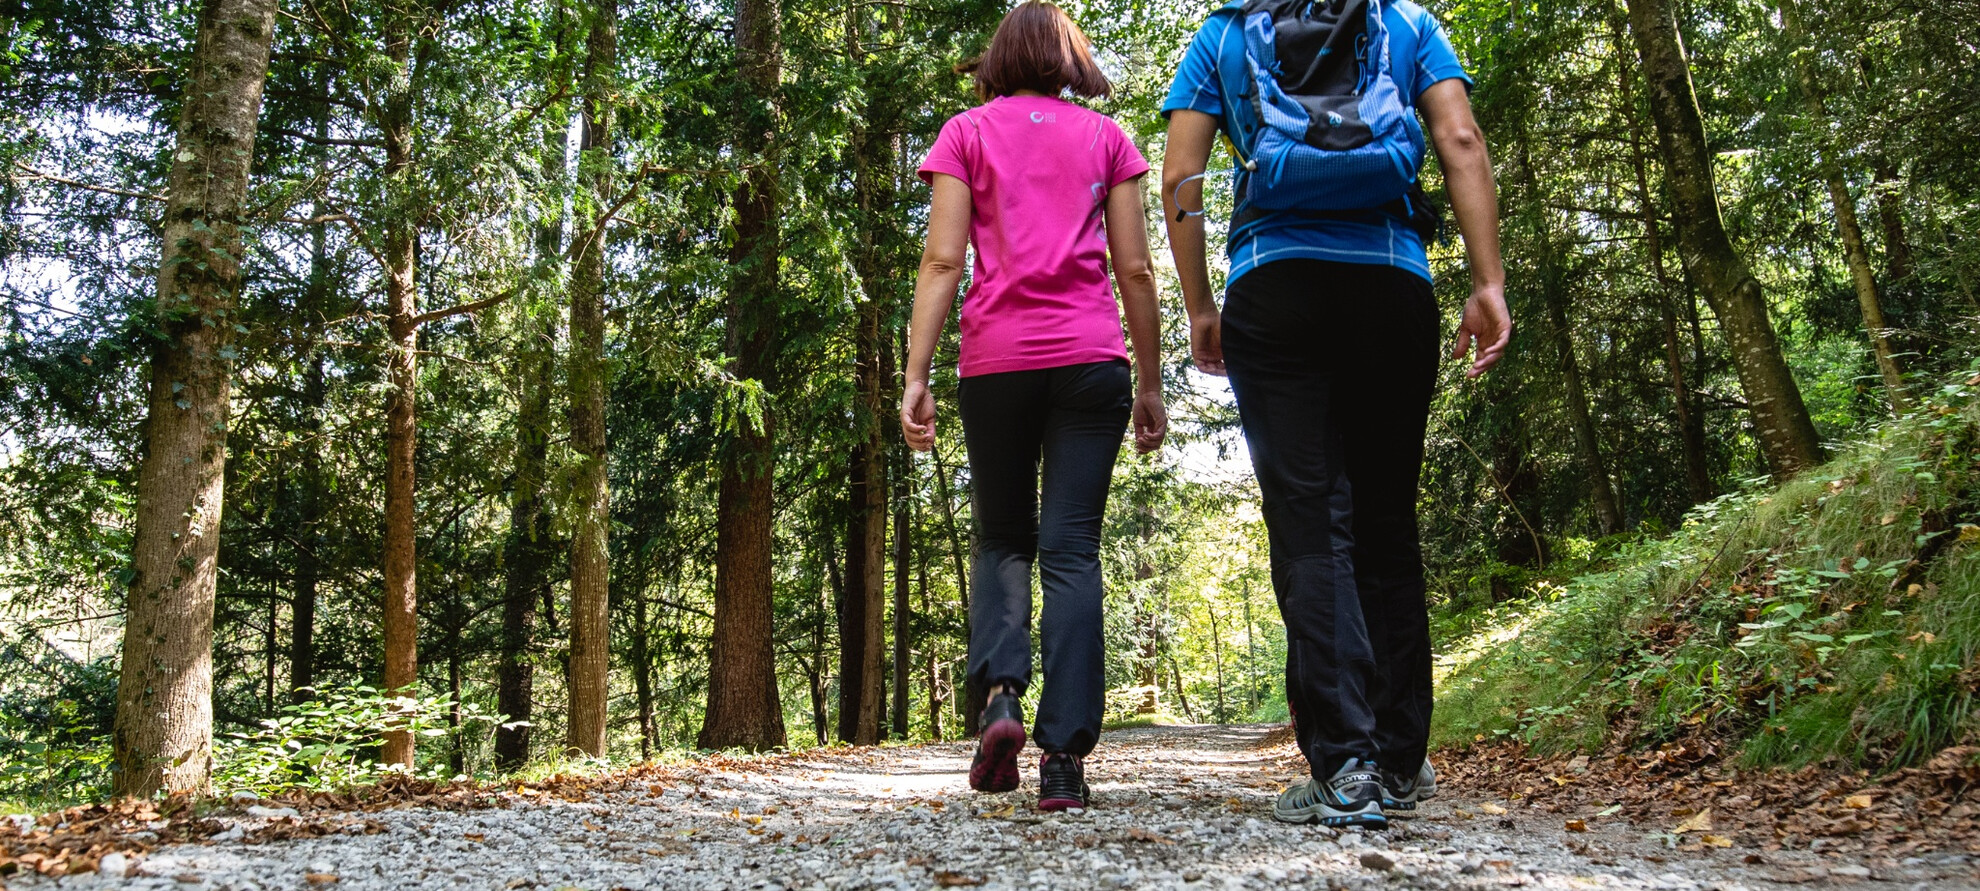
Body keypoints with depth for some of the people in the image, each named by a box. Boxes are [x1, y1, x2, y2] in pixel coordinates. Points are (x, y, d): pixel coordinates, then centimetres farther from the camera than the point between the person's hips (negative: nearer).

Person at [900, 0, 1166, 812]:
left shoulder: (967, 133, 10)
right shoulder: (1106, 138, 13)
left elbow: (943, 260, 0)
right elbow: (1136, 270, 7)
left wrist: (915, 377, -3)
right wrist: (1150, 383, 12)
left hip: (997, 359, 0)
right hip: (1090, 359, 0)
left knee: (1001, 539, 15)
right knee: (1072, 549, 0)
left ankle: (1001, 692, -9)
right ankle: (1065, 756, -6)